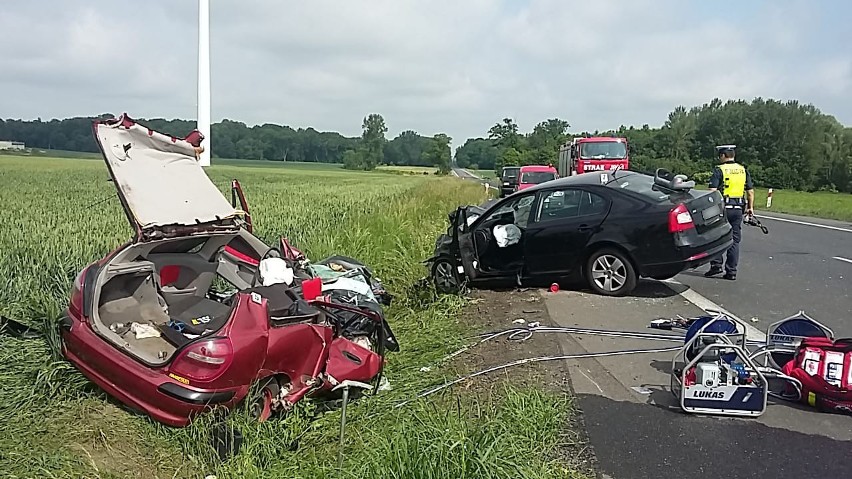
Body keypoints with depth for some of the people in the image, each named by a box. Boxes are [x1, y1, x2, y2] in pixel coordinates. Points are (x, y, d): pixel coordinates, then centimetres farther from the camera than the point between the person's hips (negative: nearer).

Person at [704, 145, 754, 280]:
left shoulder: (719, 170, -5)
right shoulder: (743, 170, 12)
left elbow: (713, 190, -14)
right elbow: (750, 191, 12)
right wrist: (750, 207, 19)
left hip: (723, 208, -5)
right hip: (738, 209, 5)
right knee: (735, 240, 7)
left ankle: (716, 264, -3)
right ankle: (731, 272, 8)